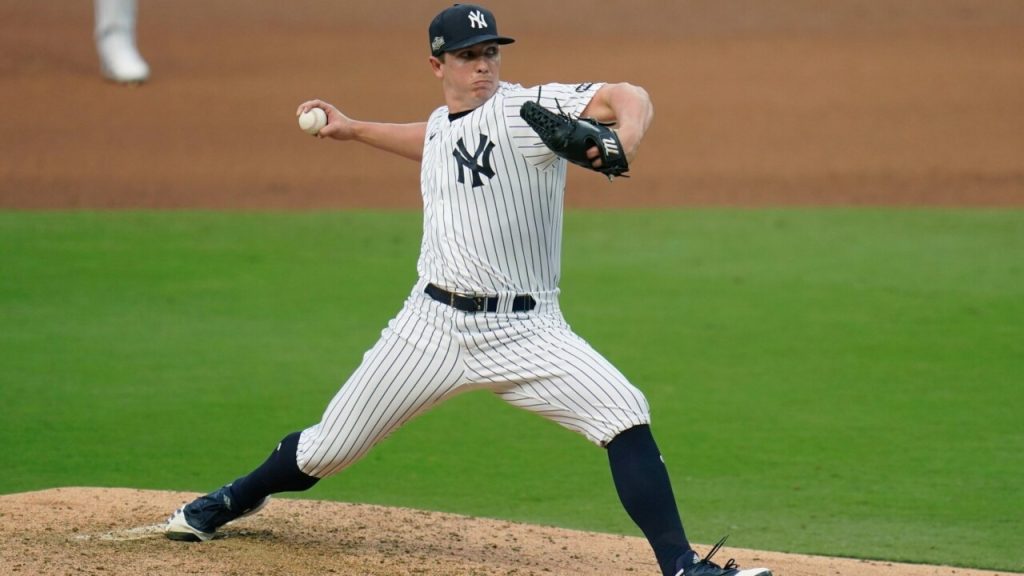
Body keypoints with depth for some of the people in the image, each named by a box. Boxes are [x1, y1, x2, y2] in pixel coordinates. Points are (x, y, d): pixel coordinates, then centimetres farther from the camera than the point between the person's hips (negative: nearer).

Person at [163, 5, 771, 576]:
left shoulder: (526, 110, -10)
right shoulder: (441, 126, 11)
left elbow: (629, 98, -24)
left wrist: (623, 141, -45)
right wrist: (354, 129, 39)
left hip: (524, 330, -5)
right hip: (433, 323, 5)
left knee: (624, 415, -26)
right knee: (328, 448, 12)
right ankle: (237, 500, 41)